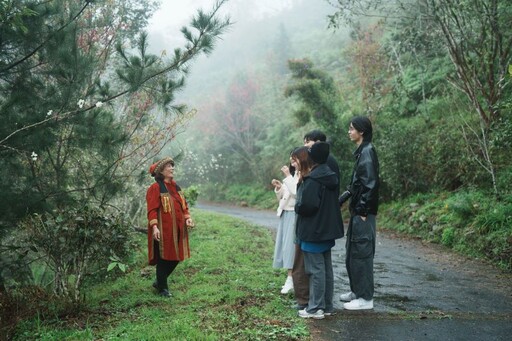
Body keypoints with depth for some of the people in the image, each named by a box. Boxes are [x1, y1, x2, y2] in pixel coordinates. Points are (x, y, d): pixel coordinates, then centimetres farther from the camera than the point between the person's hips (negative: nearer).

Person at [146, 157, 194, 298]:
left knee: (175, 258, 13)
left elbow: (184, 205, 15)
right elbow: (152, 210, -16)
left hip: (177, 230, 8)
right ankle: (162, 288, 17)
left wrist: (187, 217, -1)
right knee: (164, 259, 1)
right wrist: (154, 227, -26)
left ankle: (159, 282, 31)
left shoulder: (176, 187, 12)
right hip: (163, 230, -8)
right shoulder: (155, 188, -10)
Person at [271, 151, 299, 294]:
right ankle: (291, 278, 11)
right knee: (285, 246, 6)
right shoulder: (292, 175, 17)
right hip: (285, 214, 9)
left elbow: (296, 192, -23)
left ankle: (290, 280, -9)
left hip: (294, 214, -9)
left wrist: (288, 176, -19)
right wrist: (278, 187, 2)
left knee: (291, 246, -11)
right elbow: (281, 198, 20)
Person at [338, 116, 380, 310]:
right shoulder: (361, 152, 14)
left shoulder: (367, 152, -15)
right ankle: (357, 291, 27)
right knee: (352, 252, 16)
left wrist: (363, 210, -20)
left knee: (361, 252, -3)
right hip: (357, 211, 10)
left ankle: (365, 298, 5)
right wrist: (342, 199, 16)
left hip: (363, 213, -10)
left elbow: (371, 184, -21)